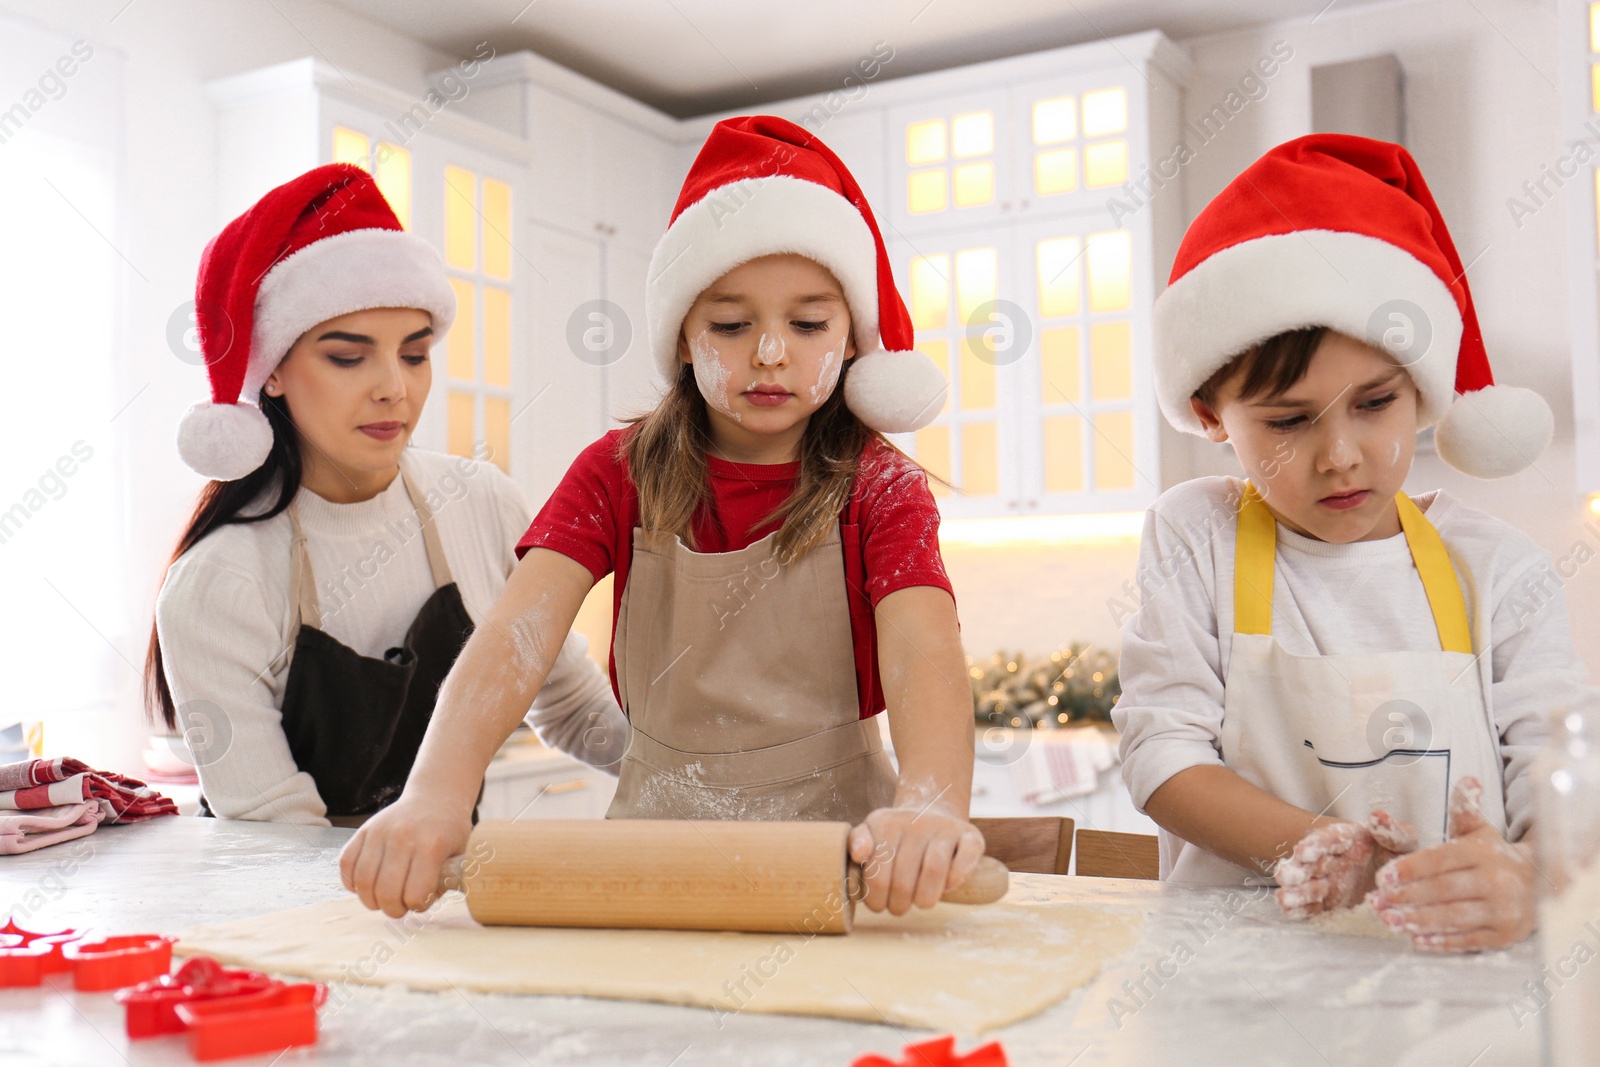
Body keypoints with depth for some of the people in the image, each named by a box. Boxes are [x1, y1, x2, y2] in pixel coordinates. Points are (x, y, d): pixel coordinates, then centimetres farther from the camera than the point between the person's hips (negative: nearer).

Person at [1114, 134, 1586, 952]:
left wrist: (1526, 880, -26)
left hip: (1458, 966, 1)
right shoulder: (1193, 537, 2)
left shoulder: (1495, 571, 3)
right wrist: (1305, 844, -20)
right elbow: (1162, 751, -3)